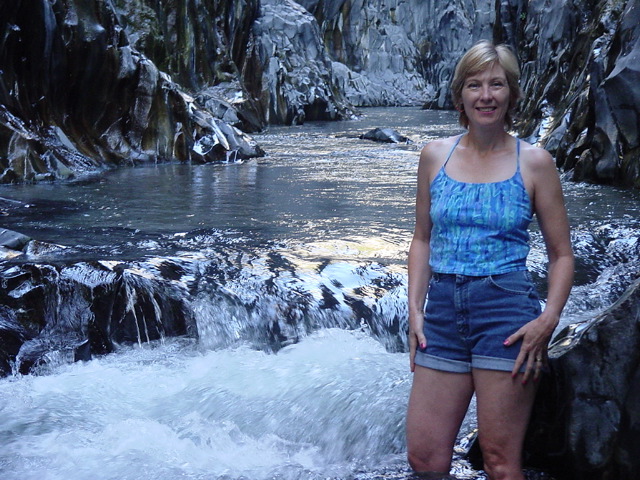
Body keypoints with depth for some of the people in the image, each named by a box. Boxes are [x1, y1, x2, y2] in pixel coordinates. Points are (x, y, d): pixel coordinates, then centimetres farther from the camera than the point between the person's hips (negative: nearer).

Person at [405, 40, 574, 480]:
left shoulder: (534, 162, 0)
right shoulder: (436, 155, 8)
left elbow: (562, 253, 3)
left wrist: (549, 319, -11)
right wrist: (415, 310, 4)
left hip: (506, 312, -3)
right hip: (442, 312, 3)